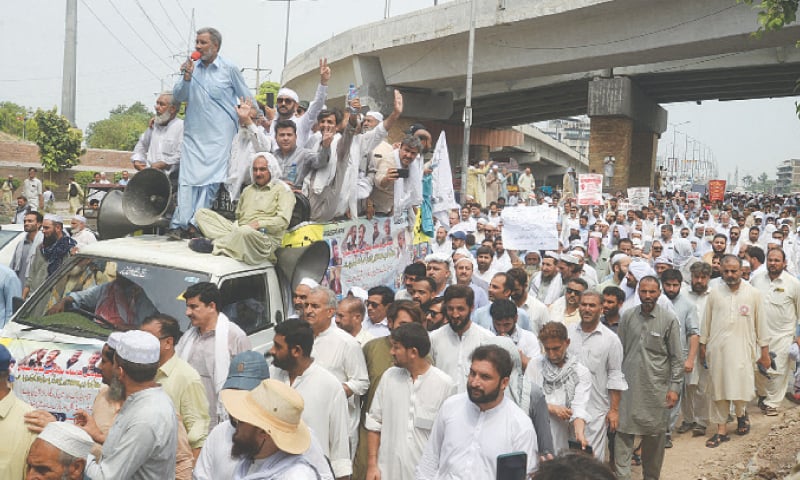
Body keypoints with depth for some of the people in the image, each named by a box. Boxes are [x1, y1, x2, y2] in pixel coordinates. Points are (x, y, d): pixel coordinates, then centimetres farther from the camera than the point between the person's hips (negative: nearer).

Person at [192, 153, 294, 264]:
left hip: (265, 237, -7)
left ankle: (214, 245, -20)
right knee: (202, 213, -4)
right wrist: (235, 226, 5)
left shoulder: (282, 190, 5)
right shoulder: (248, 190, 27)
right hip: (238, 231, 7)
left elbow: (283, 221, -8)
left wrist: (258, 224, -16)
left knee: (245, 231, -44)